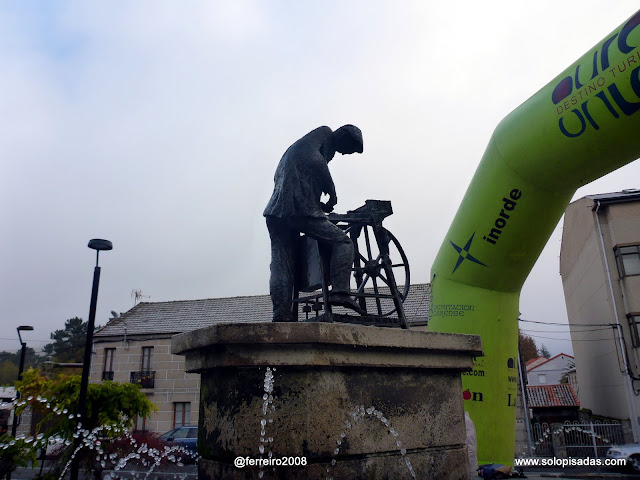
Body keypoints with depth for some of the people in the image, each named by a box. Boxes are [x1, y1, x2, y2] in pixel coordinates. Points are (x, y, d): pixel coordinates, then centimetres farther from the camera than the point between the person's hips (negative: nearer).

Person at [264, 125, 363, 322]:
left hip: (275, 212, 9)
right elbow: (316, 162, -11)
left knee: (281, 267, 5)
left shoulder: (298, 146, 32)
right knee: (343, 242, 1)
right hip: (300, 210, -8)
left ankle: (281, 317, 2)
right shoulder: (324, 134, 7)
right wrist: (332, 194, -2)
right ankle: (339, 291, -12)